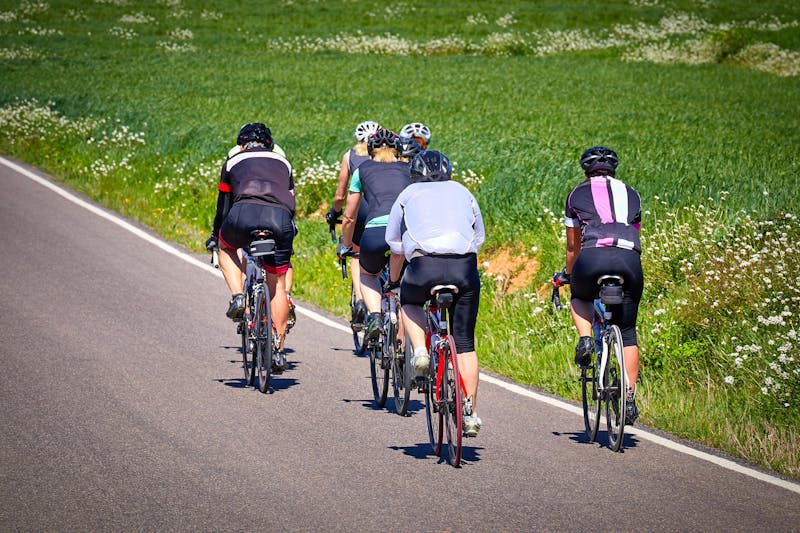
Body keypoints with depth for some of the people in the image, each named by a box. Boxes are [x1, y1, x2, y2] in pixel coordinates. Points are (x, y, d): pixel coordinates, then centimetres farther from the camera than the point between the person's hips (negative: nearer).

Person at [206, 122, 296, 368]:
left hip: (245, 213, -2)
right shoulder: (283, 162, 35)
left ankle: (237, 297, 10)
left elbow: (223, 205, 36)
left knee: (226, 247, 33)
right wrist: (288, 237, 54)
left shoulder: (234, 161, 29)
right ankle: (278, 350, 13)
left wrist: (214, 236, 51)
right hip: (281, 219, 2)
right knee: (277, 286, 15)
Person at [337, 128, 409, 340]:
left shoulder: (362, 170, 24)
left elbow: (349, 218, 31)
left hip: (375, 232, -1)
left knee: (368, 275, 30)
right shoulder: (408, 170, 27)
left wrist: (345, 246, 48)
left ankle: (374, 315, 5)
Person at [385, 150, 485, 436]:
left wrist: (393, 277, 44)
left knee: (409, 301, 33)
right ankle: (471, 414, 9)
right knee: (465, 343, 12)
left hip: (425, 265, -1)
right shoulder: (463, 193, 27)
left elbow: (394, 242, 29)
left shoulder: (409, 194, 23)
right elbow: (479, 236, 32)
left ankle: (420, 350, 7)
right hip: (465, 266, 1)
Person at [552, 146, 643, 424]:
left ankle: (585, 339, 6)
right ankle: (630, 399, 8)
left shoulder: (578, 194, 22)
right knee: (627, 332, 14)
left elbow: (572, 246, 27)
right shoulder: (630, 194, 28)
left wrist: (568, 275, 44)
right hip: (629, 258, 2)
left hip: (593, 256, -2)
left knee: (580, 297, 33)